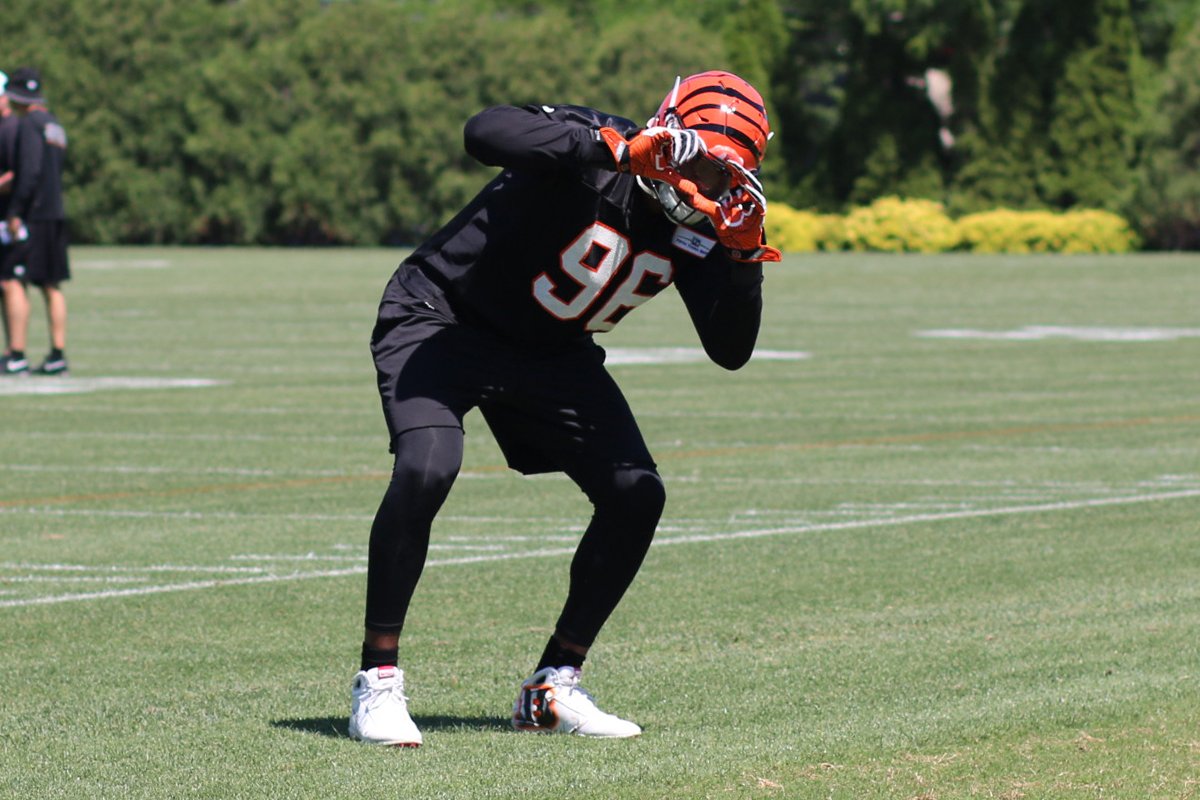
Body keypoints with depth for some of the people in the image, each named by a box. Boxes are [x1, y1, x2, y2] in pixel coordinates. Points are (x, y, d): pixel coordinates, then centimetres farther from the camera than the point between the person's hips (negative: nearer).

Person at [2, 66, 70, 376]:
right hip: (55, 214, 9)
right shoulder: (55, 126, 18)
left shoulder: (30, 124, -10)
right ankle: (57, 354, 7)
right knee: (52, 287, 9)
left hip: (32, 216, -9)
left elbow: (30, 171, -19)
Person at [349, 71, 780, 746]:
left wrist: (744, 256, -21)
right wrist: (619, 148, -51)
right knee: (427, 468, -29)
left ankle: (554, 686, 8)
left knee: (637, 493, -6)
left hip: (552, 356, 7)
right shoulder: (591, 147, -27)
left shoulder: (696, 229, -7)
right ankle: (378, 683, -16)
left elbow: (731, 352, -5)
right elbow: (486, 132, -47)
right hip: (439, 317, -7)